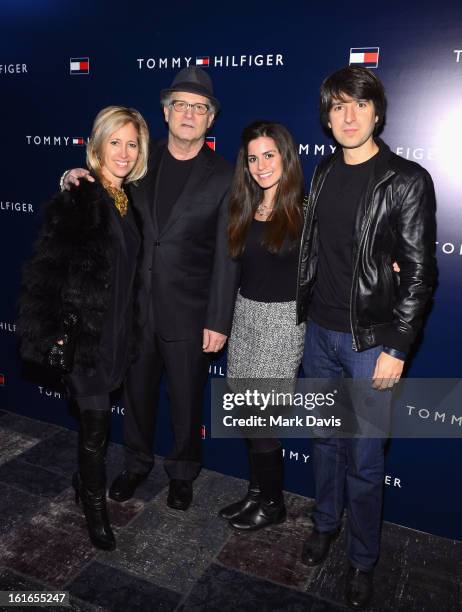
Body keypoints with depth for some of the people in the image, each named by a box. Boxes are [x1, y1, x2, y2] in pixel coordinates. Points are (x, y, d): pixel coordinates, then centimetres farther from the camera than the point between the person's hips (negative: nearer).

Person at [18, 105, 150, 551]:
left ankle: (85, 480, 44)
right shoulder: (75, 199, -14)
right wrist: (51, 335, -20)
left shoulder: (132, 199, 7)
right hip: (86, 330, -6)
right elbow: (47, 269, -17)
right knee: (96, 420, 5)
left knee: (97, 414, 20)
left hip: (120, 327, 6)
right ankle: (94, 506, 29)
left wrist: (135, 323, 13)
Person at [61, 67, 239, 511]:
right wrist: (77, 182, -7)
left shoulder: (223, 178, -6)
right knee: (137, 392, 19)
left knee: (186, 400, 14)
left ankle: (182, 473, 38)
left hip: (188, 313, -3)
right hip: (136, 306, 3)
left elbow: (226, 257, -8)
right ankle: (136, 464, 43)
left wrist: (218, 322, -10)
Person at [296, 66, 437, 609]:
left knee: (364, 460, 6)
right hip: (319, 332, 5)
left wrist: (396, 347, -14)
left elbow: (419, 272, -11)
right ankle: (325, 524, 41)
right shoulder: (324, 173, 8)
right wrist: (302, 313, 7)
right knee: (325, 440, 19)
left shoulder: (406, 180, -9)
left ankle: (362, 560, 28)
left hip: (370, 341, -4)